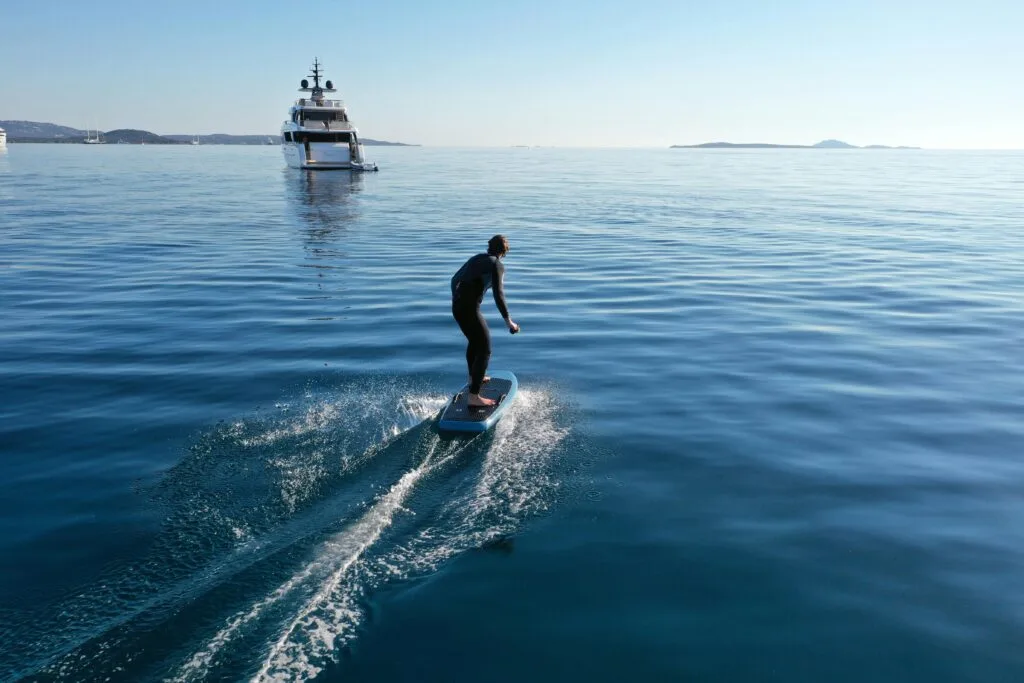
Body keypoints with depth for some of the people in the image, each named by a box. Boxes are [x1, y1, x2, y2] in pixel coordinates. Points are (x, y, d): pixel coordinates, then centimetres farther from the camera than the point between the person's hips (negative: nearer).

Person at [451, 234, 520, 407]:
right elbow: (498, 294, -17)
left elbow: (455, 279, 24)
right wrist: (508, 321, -15)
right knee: (484, 349, -3)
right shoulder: (497, 265, -6)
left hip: (456, 307, 8)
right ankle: (473, 396, -9)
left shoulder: (477, 258, 17)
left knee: (474, 341, 30)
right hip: (470, 309, -8)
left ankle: (474, 378, 50)